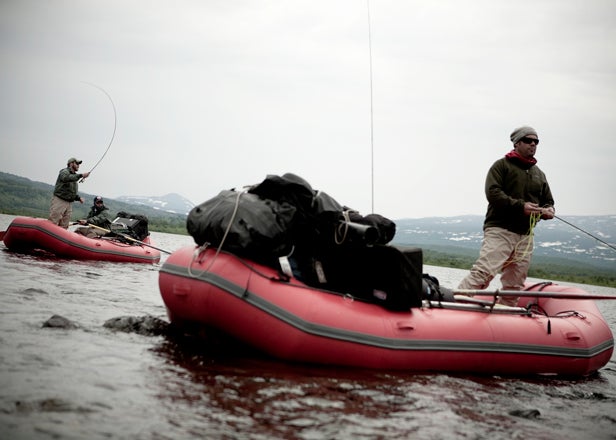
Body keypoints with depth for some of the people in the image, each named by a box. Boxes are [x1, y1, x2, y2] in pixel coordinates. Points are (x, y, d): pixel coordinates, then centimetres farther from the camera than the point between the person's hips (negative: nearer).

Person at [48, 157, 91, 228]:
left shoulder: (74, 176, 22)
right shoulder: (64, 171, -1)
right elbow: (66, 178, -28)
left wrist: (79, 198, 10)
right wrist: (81, 175, -31)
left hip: (69, 204, 8)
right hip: (59, 201, -8)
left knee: (64, 227, 2)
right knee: (52, 224, -12)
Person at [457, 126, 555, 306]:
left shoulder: (539, 174, 24)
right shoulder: (502, 165, 4)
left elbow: (548, 201, 29)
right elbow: (493, 193, -10)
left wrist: (548, 210, 4)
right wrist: (520, 206, -20)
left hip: (525, 236, 7)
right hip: (499, 230, -7)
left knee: (515, 286, 7)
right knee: (483, 273, -24)